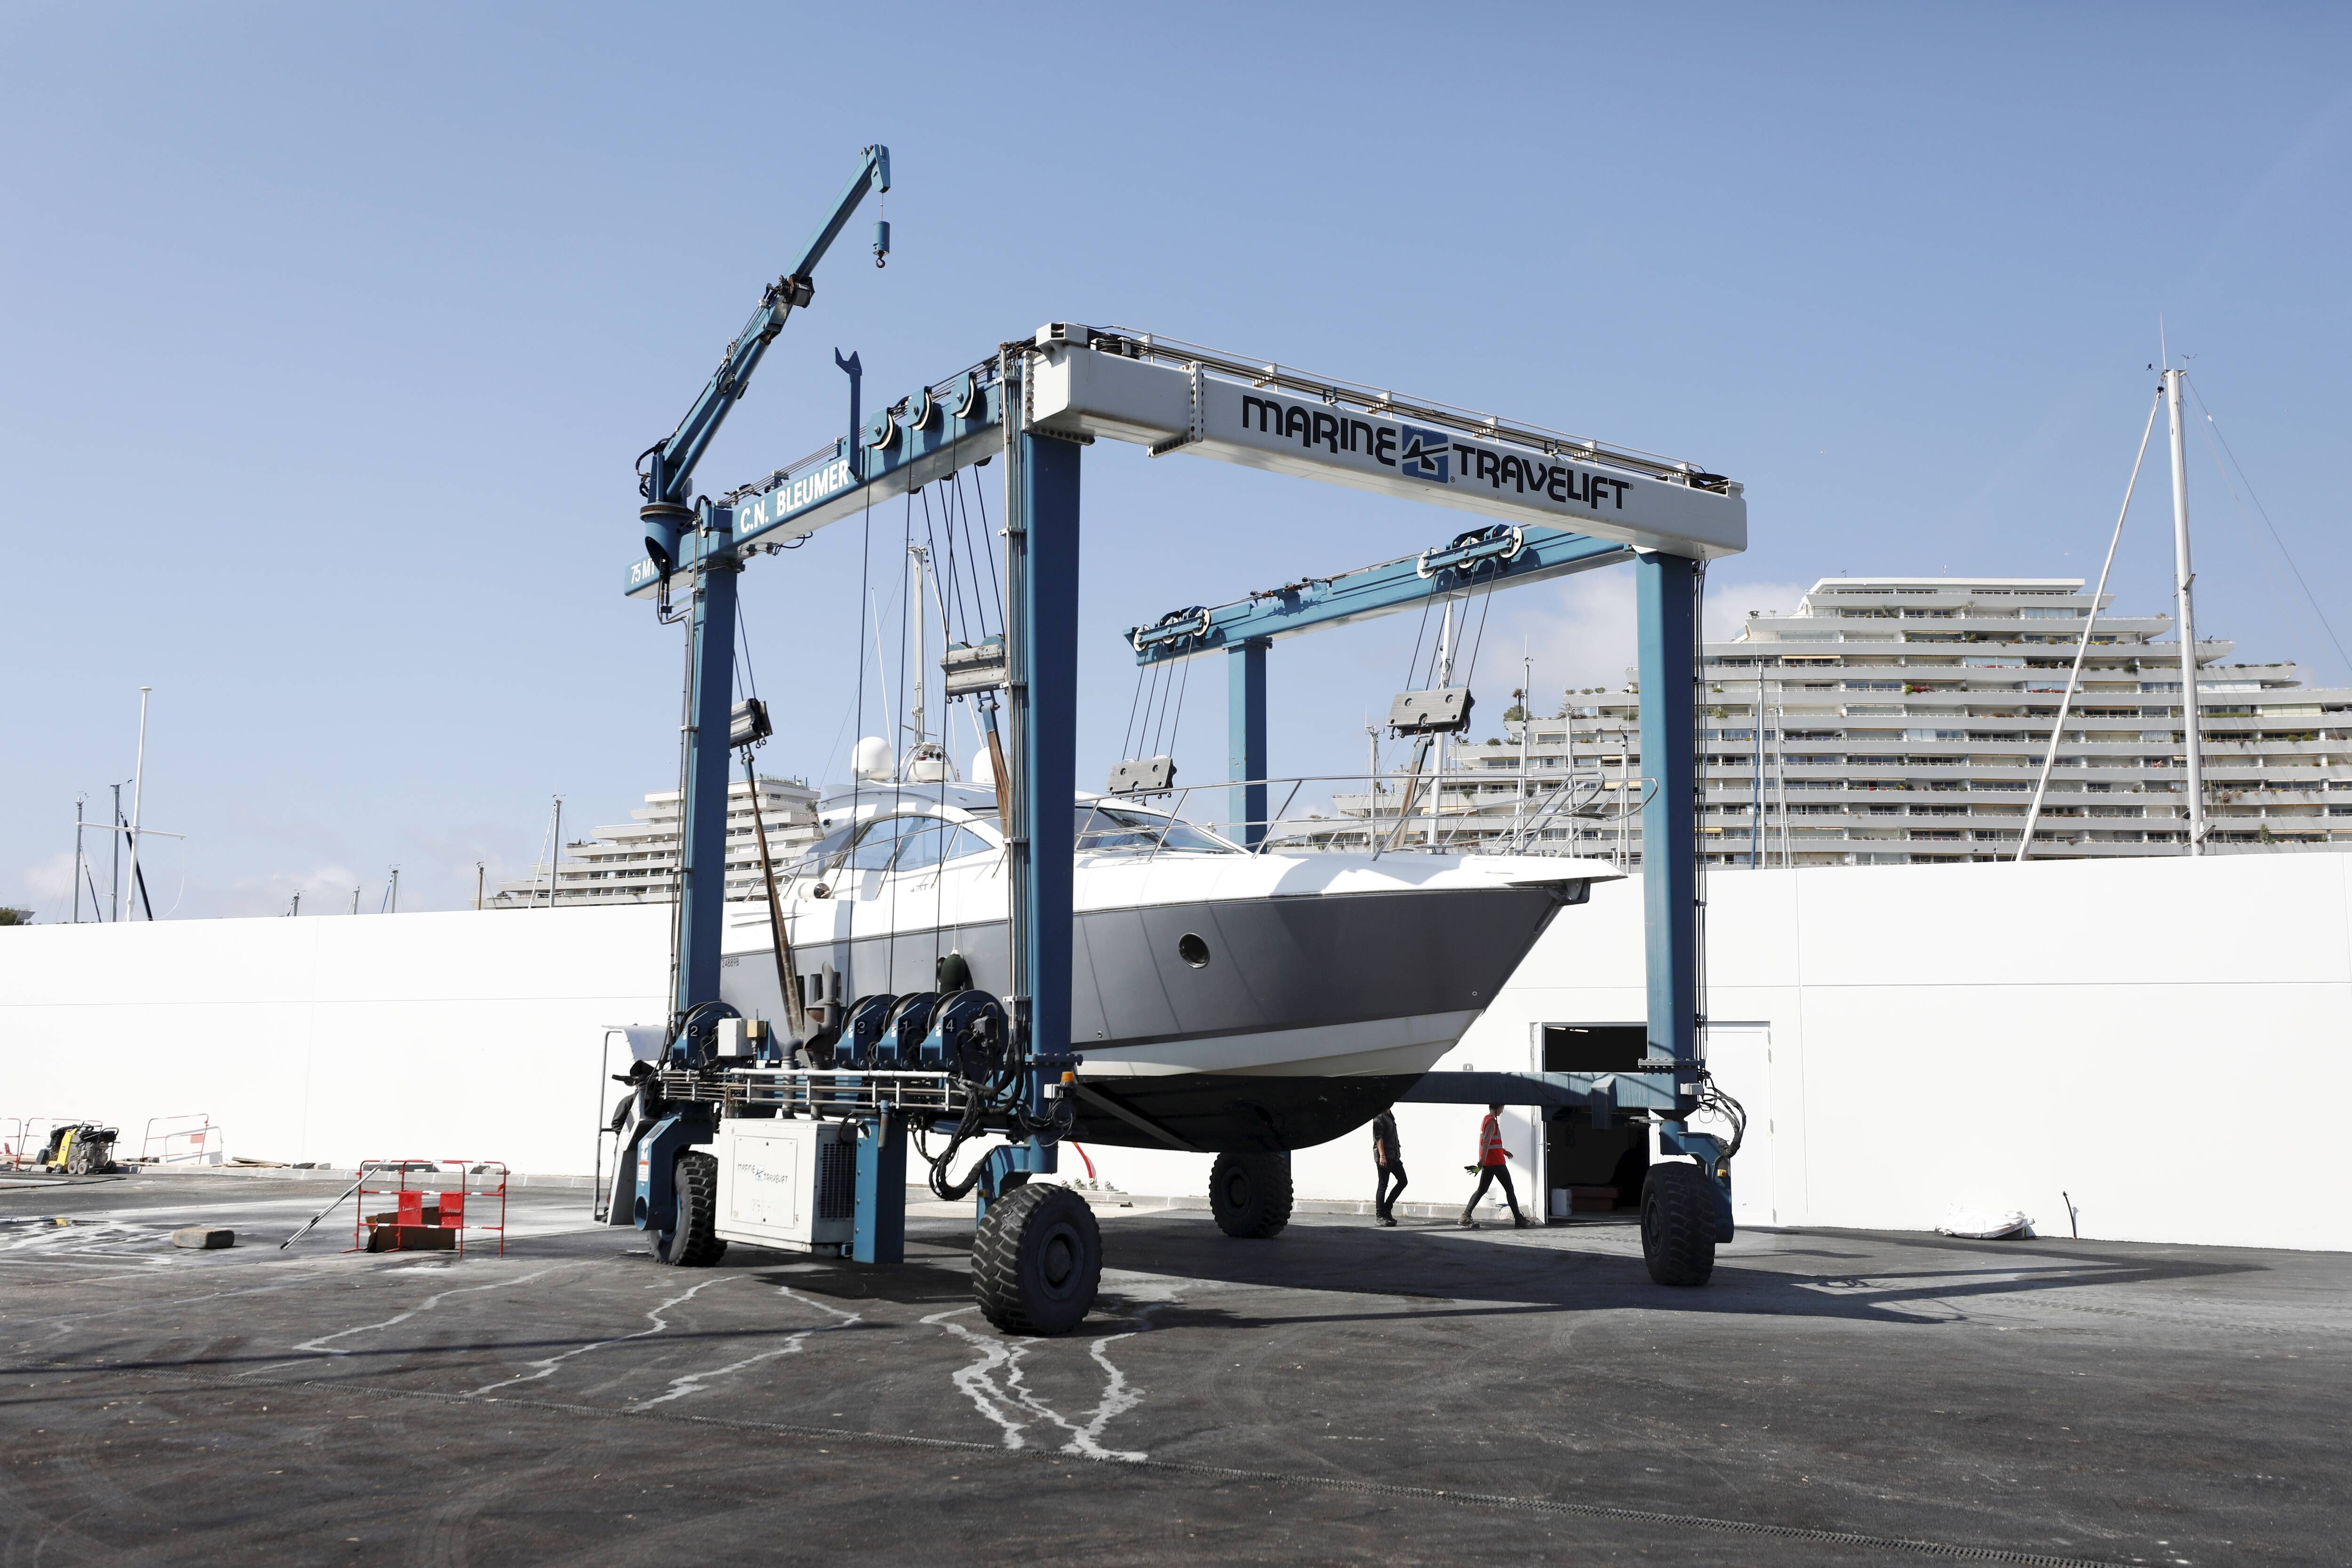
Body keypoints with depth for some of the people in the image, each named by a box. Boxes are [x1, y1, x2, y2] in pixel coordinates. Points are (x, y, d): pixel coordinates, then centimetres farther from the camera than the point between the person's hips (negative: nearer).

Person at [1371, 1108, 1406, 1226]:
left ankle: (1387, 1208, 16)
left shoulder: (1389, 1115, 17)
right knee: (1383, 1185, -4)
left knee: (1403, 1181, 9)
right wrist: (1382, 1156, -23)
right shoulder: (1380, 1116, -12)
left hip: (1394, 1156, 9)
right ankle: (1380, 1216, 1)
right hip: (1384, 1157, -9)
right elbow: (1379, 1137, -18)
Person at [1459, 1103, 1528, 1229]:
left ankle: (1466, 1216, -2)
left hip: (1487, 1163, 9)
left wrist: (1504, 1151, 45)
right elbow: (1487, 1142, -24)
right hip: (1496, 1162, -9)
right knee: (1509, 1189, 0)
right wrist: (1483, 1159, -32)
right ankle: (1518, 1220, 3)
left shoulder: (1486, 1120, 17)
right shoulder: (1492, 1122, -13)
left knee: (1482, 1190, 7)